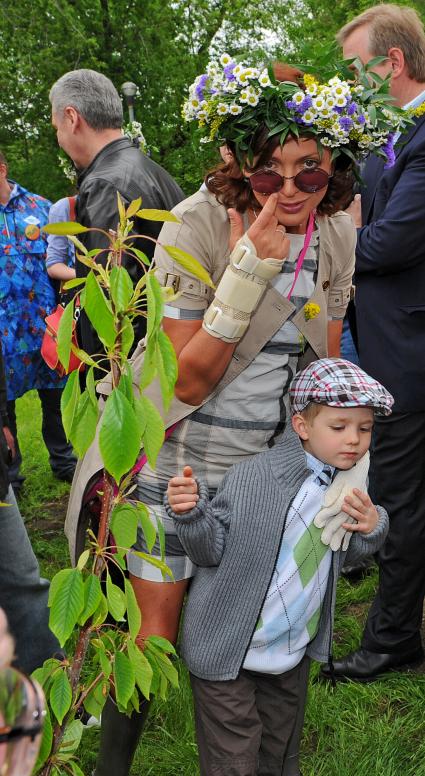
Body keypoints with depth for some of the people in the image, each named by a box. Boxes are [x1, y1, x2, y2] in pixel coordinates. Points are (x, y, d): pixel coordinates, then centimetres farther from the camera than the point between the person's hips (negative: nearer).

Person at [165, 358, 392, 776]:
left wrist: (371, 527, -12)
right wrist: (191, 512, -37)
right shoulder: (249, 478, -23)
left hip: (294, 652, 6)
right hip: (230, 654, -6)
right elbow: (211, 551, -17)